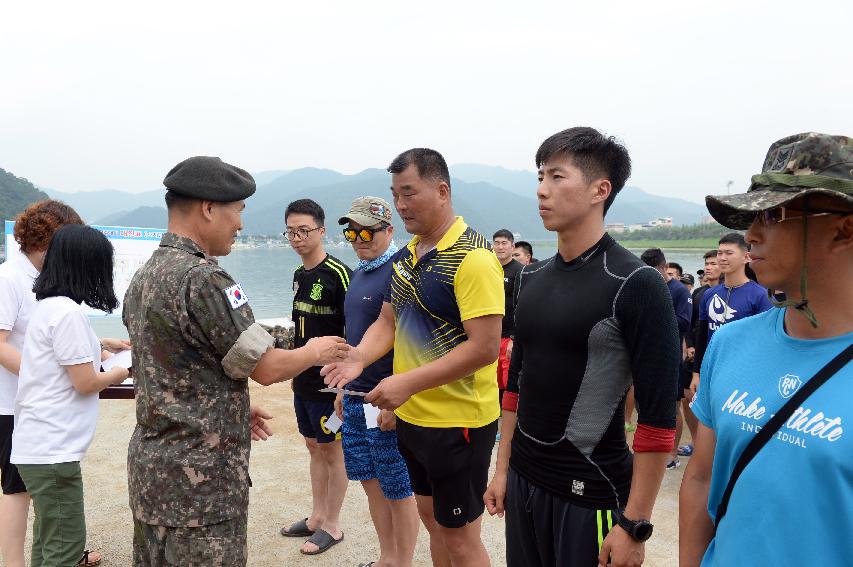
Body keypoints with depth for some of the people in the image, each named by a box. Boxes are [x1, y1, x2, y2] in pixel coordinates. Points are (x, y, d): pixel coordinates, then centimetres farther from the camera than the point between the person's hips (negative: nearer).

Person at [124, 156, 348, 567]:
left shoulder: (143, 277, 8)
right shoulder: (203, 279, -22)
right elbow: (267, 368, -17)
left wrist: (234, 408, 18)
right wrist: (316, 352, 1)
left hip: (149, 465, 9)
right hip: (199, 480, -9)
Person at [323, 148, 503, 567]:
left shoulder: (473, 257, -18)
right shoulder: (406, 255, 7)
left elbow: (484, 348, -24)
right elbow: (388, 322, 12)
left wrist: (408, 382, -25)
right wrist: (358, 358, -8)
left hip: (458, 421, -8)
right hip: (411, 416, 8)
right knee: (432, 520, 22)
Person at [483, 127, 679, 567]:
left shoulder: (634, 285, -14)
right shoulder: (532, 278, 5)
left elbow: (658, 416, -15)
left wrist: (633, 524, -15)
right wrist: (503, 468, 11)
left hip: (591, 492, -5)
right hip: (523, 479, 6)